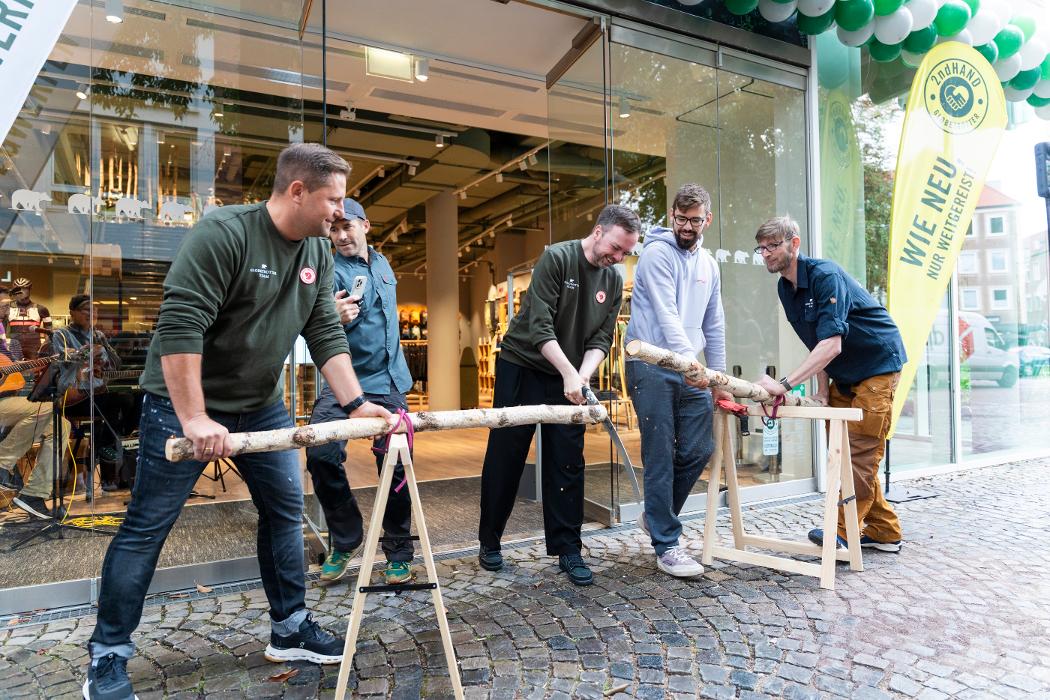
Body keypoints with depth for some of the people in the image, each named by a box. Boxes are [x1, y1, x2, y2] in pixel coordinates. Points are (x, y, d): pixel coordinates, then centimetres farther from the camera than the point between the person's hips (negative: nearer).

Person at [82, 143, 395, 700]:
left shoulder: (318, 254, 1)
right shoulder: (222, 233, -21)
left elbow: (326, 334, 1)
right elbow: (178, 326, -26)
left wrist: (355, 403, -9)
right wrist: (194, 418, -28)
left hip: (262, 405, 8)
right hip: (185, 405, -7)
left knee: (285, 512, 11)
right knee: (146, 528, 3)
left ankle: (289, 631, 27)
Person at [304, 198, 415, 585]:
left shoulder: (382, 263, 12)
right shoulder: (331, 271, -7)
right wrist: (334, 318, -43)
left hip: (388, 382, 4)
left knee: (395, 465, 0)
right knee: (321, 452, -19)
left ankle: (398, 554, 16)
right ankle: (346, 539, 6)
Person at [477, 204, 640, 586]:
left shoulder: (613, 281, 3)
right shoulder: (556, 258, -14)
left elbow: (601, 339, -1)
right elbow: (539, 325, -21)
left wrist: (583, 375, -19)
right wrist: (569, 373, -27)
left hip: (568, 379, 5)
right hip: (520, 368, -4)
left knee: (568, 465, 2)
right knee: (504, 459, 4)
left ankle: (568, 550, 13)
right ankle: (489, 542, 20)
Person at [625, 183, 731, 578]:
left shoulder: (709, 265, 17)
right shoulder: (657, 253, -5)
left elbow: (714, 325, 19)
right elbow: (666, 314, -16)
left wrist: (719, 377, 16)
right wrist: (689, 360, -25)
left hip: (690, 372, 7)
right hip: (652, 368, -7)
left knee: (699, 450, 5)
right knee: (661, 457, -3)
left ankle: (657, 516, 28)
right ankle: (667, 546, 7)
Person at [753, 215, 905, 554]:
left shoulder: (825, 275, -25)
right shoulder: (785, 287, 2)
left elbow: (831, 345, -34)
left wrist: (784, 384, -41)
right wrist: (822, 390, 0)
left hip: (878, 364, -9)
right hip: (843, 373, 9)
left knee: (859, 453, -10)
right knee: (842, 450, 8)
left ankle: (844, 535, -5)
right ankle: (883, 531, 19)